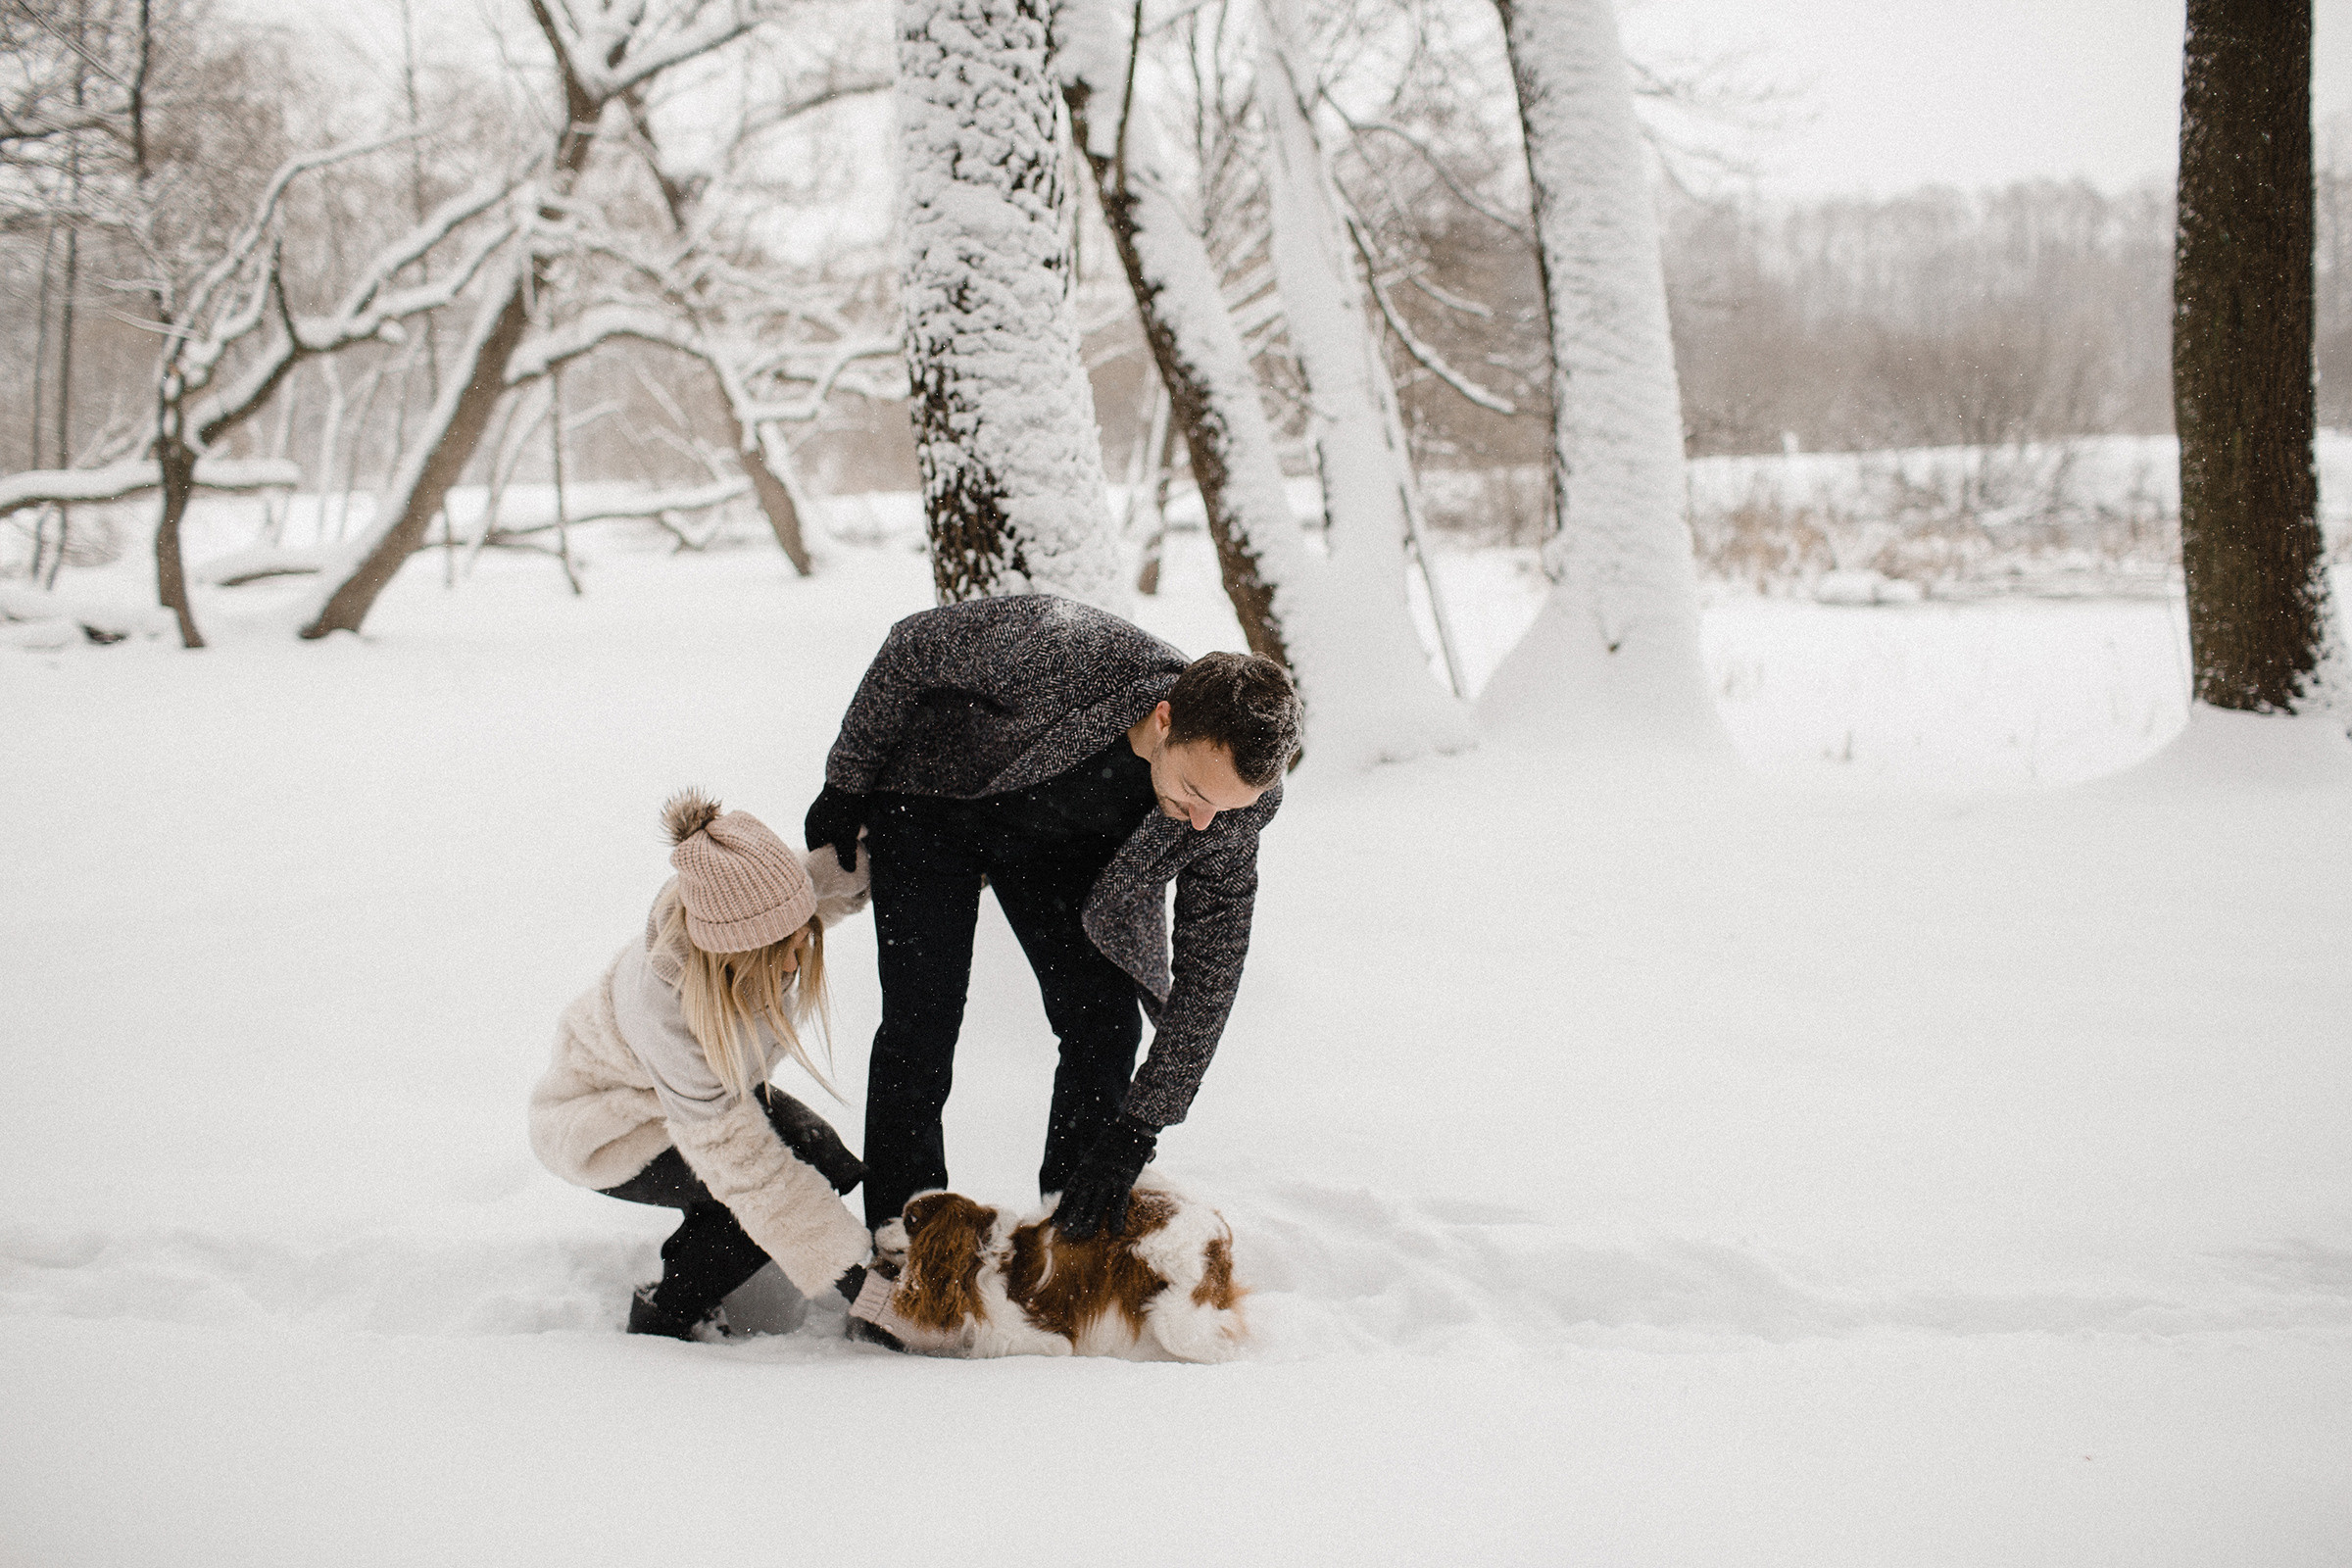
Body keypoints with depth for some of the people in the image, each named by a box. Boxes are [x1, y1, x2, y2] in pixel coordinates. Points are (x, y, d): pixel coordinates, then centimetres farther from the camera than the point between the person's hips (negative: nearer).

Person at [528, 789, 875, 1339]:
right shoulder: (664, 1008, -43)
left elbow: (848, 866, -2)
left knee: (824, 1161, -10)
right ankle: (659, 1323, -2)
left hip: (706, 1090, 7)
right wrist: (849, 1267, -35)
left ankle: (690, 1256, 13)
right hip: (599, 1128, -7)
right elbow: (743, 1162, -37)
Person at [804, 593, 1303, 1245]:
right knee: (921, 1023, -10)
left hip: (1064, 838, 3)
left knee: (1105, 1027, -5)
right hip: (933, 795, -3)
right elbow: (911, 646, -23)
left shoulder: (1235, 799, -29)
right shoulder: (1057, 648, -43)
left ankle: (1073, 1244, 13)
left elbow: (1209, 971, -21)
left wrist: (1137, 1130, -27)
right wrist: (846, 785, -11)